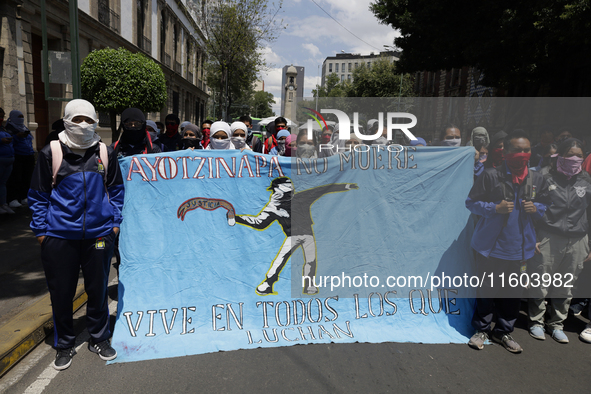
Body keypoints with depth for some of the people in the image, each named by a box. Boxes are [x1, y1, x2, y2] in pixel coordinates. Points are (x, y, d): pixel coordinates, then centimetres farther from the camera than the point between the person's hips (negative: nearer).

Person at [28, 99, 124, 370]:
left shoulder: (105, 153, 4)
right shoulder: (51, 153, -1)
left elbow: (116, 190, 12)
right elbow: (38, 195, 5)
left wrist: (115, 222, 6)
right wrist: (41, 230, 1)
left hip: (99, 234, 1)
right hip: (59, 236, -1)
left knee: (98, 289, 12)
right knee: (61, 292, 9)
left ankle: (99, 339, 31)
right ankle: (64, 345, 29)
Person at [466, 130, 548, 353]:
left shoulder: (537, 179, 4)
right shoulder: (491, 175, -9)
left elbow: (546, 208, 16)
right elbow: (471, 202, -4)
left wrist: (537, 209, -6)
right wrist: (495, 208, -18)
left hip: (520, 247, 4)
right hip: (491, 245, -3)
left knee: (513, 292, 12)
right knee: (487, 289, 9)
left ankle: (503, 331, 30)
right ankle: (482, 329, 27)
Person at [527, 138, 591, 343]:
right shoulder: (545, 176, -2)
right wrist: (532, 238, -7)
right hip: (548, 239, -3)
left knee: (566, 287, 10)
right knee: (540, 283, 3)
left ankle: (556, 323, 28)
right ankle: (536, 321, 21)